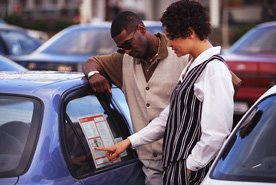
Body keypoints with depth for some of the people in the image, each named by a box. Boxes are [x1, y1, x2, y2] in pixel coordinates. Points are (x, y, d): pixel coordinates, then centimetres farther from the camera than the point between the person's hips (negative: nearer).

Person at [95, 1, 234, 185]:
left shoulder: (214, 70, -15)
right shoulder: (192, 68, 14)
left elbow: (216, 133, -20)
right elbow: (169, 116, 18)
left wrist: (190, 166, -13)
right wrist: (129, 142, 16)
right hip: (176, 169, 8)